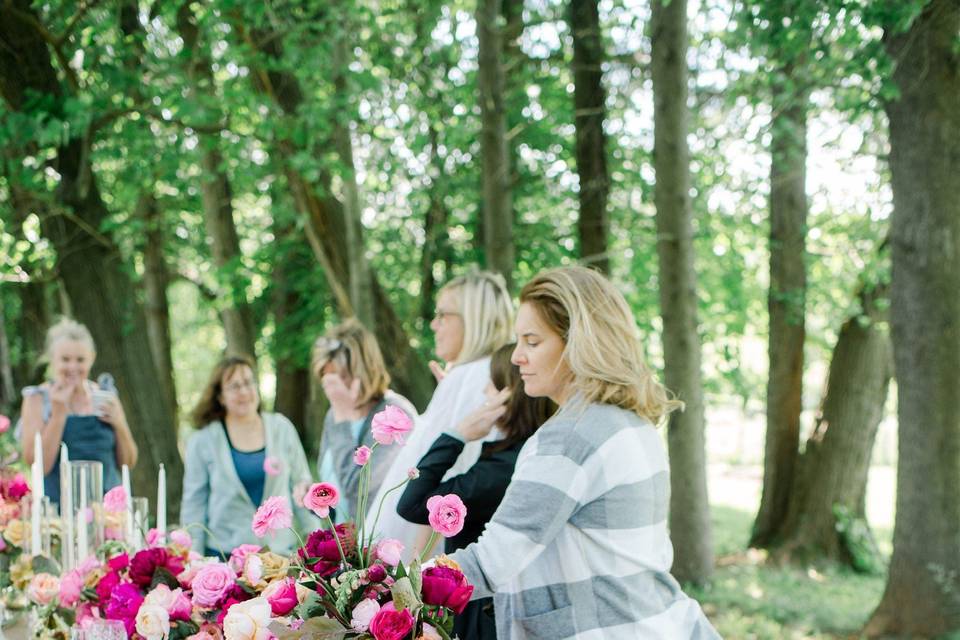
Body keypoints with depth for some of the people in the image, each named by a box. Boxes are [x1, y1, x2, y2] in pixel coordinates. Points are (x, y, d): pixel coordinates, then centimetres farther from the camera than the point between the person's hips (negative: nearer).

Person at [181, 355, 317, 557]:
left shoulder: (282, 428, 5)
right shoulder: (202, 441, 1)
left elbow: (302, 486, 10)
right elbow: (194, 504, 3)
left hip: (280, 549, 2)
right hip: (225, 554, -1)